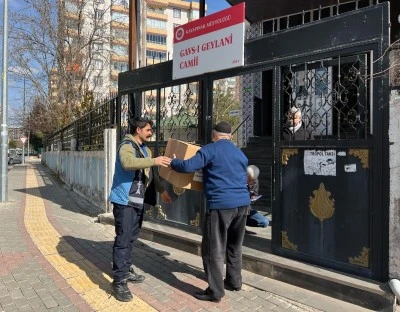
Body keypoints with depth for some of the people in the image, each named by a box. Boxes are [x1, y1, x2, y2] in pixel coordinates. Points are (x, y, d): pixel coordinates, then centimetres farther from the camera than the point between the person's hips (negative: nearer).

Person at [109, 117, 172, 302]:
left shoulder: (145, 150, 18)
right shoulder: (126, 145, -10)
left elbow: (150, 173, 26)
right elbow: (127, 163, -33)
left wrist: (161, 190, 22)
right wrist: (154, 161, -34)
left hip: (138, 201, 9)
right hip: (125, 200, -9)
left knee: (131, 238, 16)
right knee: (123, 240, -6)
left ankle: (126, 271, 30)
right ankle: (119, 281, 0)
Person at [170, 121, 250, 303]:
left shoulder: (210, 150, -4)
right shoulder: (241, 154, 17)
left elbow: (188, 166, -12)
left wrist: (173, 162, 9)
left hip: (221, 205, -7)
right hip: (242, 203, 7)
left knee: (214, 249, 2)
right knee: (235, 246, 21)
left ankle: (215, 291, 7)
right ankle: (234, 281, 32)